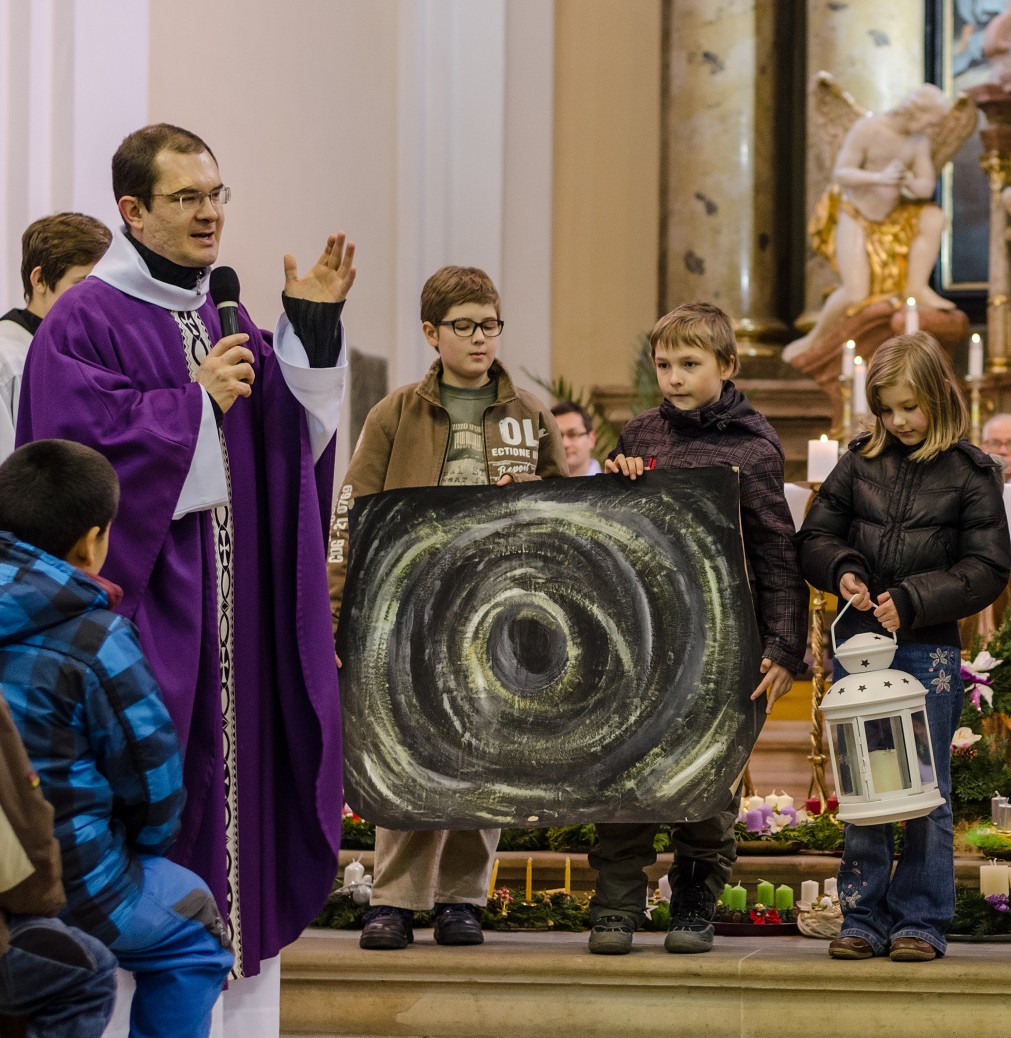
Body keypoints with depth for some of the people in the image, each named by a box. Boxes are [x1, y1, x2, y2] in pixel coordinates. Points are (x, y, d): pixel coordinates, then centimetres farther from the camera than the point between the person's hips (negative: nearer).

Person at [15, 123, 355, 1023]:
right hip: (145, 604, -7)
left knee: (240, 773, 8)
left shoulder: (225, 321, 16)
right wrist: (194, 402, -14)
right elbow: (79, 449, -18)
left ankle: (243, 1009, 14)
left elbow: (291, 435, 10)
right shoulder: (85, 323, -6)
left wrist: (312, 333, -1)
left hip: (238, 610, 7)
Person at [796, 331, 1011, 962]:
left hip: (929, 653, -3)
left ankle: (922, 921, 10)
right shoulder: (859, 464, 8)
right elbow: (815, 537, 14)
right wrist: (841, 570, -8)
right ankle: (864, 919, 13)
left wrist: (912, 600, -15)